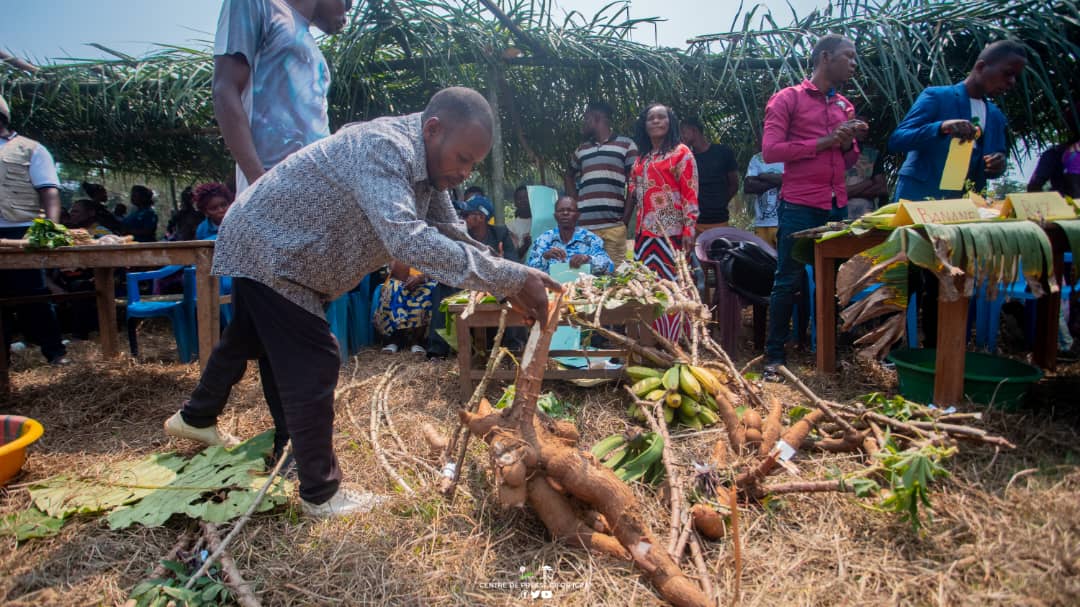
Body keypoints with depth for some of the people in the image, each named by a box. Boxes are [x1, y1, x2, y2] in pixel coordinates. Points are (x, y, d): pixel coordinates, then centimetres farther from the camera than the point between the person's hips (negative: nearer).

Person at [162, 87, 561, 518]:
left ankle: (196, 418, 54)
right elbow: (405, 238, -49)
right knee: (312, 364, -9)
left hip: (271, 248, 10)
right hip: (266, 249, -10)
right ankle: (320, 494, 5)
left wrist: (510, 288, -15)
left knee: (247, 338, 27)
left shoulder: (426, 164, -4)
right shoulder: (384, 148, -34)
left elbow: (454, 239, -2)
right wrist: (510, 276, -48)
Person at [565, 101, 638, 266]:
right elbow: (568, 176, 33)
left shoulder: (626, 145, 7)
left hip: (613, 226, -4)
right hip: (583, 226, 4)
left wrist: (626, 218, -6)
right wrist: (576, 203, 15)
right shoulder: (581, 150, 21)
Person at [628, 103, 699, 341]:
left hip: (671, 232, -6)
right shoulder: (641, 158, 19)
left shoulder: (681, 152, 1)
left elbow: (690, 194, -5)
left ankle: (674, 344, 0)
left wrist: (689, 229, -14)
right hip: (644, 233, 6)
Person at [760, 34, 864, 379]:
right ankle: (775, 355, 6)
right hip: (799, 208, -6)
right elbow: (769, 151, -10)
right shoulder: (788, 98, 1)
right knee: (788, 282, -3)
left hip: (837, 207, 6)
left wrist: (848, 143, 1)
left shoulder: (844, 105, 19)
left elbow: (849, 161, 23)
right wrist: (824, 142, -13)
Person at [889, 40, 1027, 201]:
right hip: (919, 197, -6)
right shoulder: (936, 96, -2)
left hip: (965, 203, 6)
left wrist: (998, 165, -4)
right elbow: (895, 140, -13)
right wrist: (942, 127, -28)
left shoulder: (997, 117, 17)